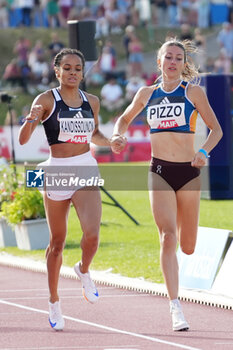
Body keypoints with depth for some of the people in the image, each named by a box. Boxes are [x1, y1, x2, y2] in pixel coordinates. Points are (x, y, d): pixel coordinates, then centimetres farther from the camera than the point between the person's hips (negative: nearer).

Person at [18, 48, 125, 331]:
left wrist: (110, 142, 6)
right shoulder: (46, 100, -4)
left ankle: (84, 271, 18)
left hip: (86, 170, 2)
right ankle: (54, 302, 26)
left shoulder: (91, 102, 8)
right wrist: (31, 120, -29)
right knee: (57, 241, 8)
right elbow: (23, 140, -10)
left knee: (92, 235, -17)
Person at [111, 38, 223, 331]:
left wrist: (204, 152, -15)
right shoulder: (147, 94, 9)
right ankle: (175, 308, -19)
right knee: (168, 237, -17)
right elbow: (125, 119, 25)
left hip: (188, 172, 0)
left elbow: (216, 128, 3)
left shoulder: (193, 92, 2)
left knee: (187, 247, 6)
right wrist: (118, 135, 4)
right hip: (159, 172, 0)